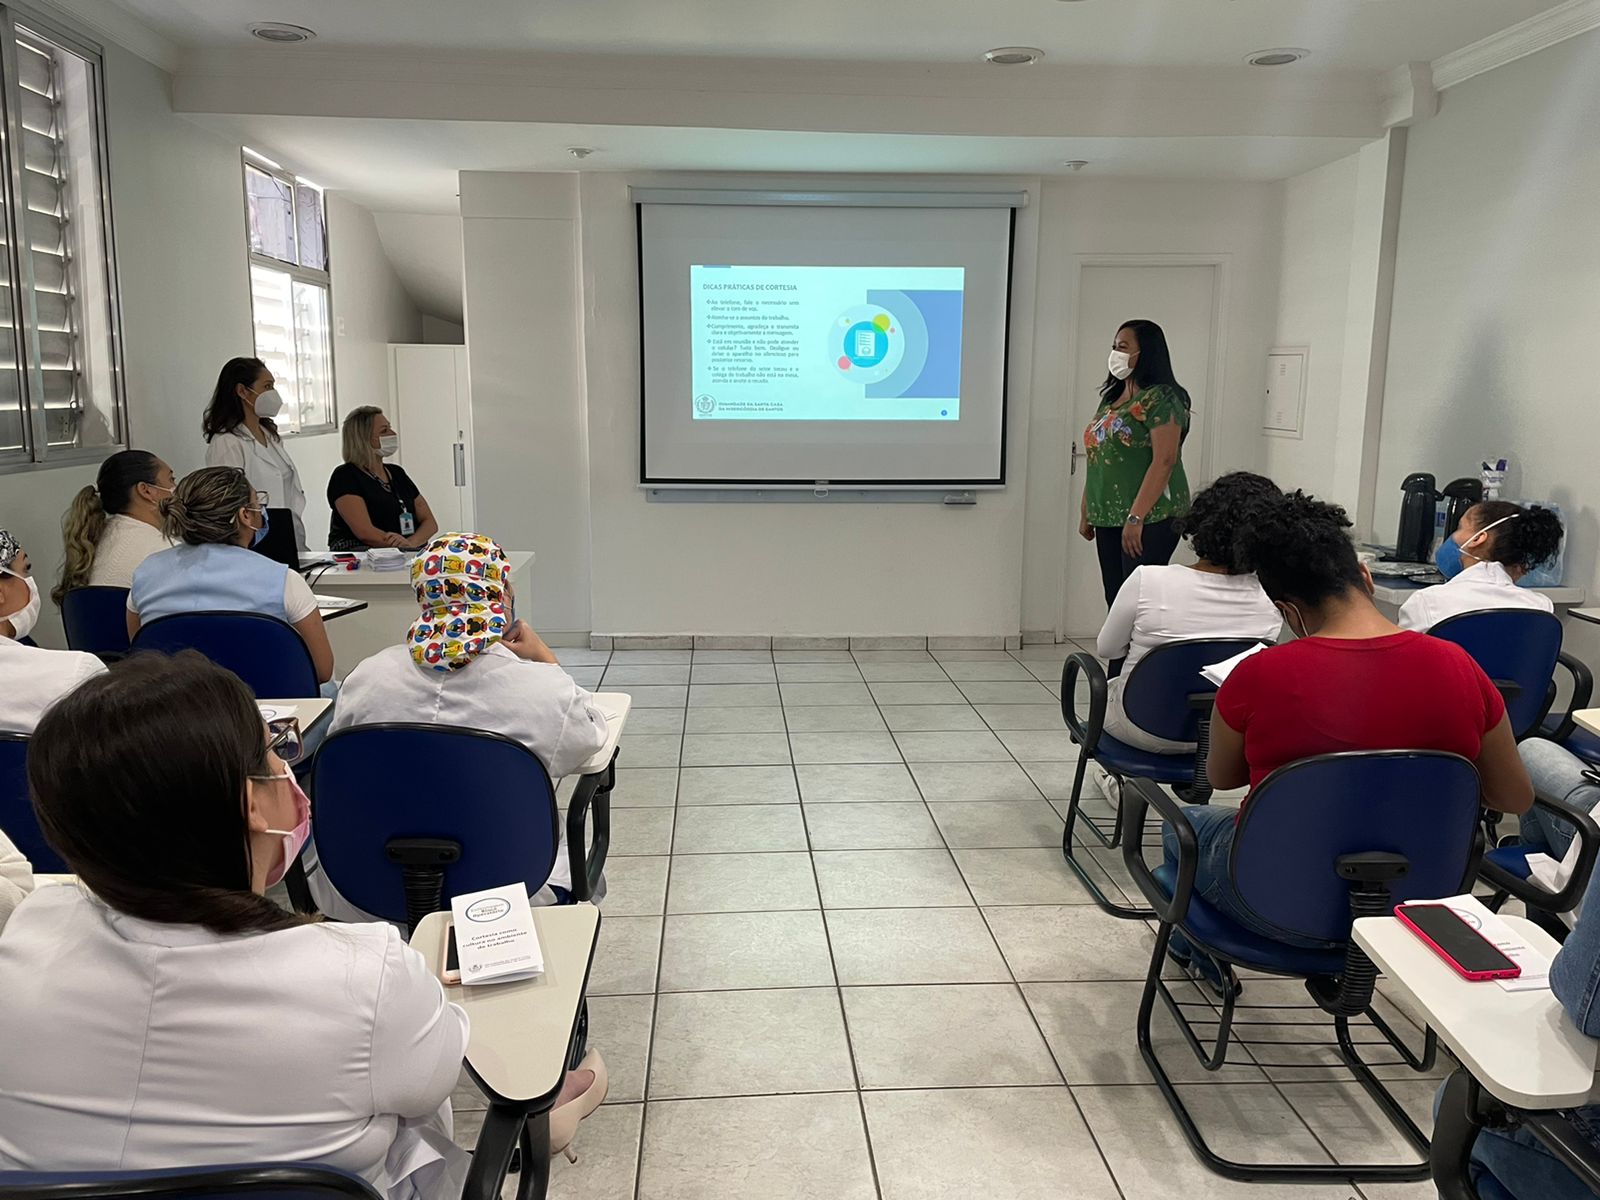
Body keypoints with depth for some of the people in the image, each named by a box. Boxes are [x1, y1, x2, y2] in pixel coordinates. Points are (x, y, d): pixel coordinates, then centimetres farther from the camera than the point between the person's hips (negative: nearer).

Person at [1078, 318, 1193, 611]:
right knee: (1115, 599, 8)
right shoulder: (1112, 397, 16)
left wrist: (1136, 518, -23)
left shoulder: (1160, 399, -10)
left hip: (1150, 519, -8)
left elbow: (1164, 462, -18)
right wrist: (1086, 511, 18)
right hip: (1108, 518, 8)